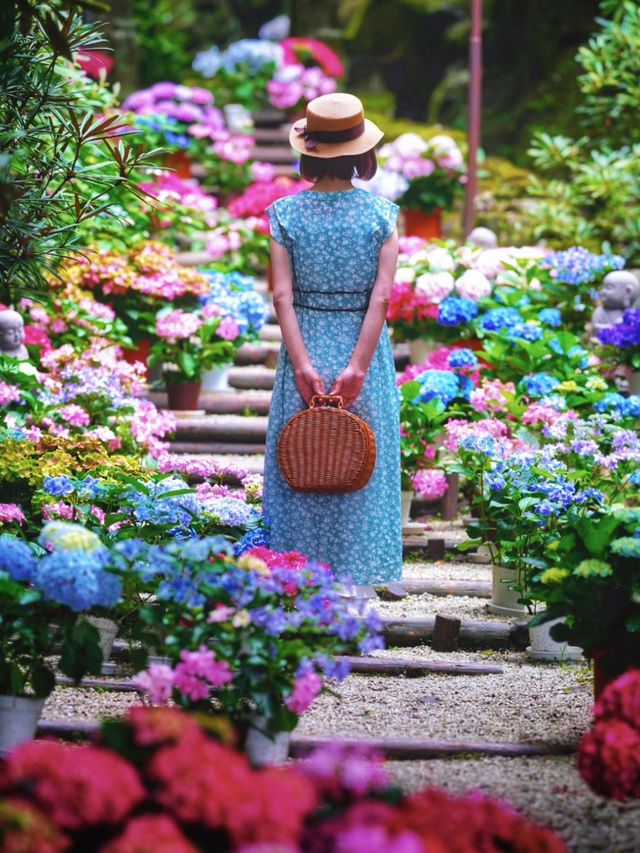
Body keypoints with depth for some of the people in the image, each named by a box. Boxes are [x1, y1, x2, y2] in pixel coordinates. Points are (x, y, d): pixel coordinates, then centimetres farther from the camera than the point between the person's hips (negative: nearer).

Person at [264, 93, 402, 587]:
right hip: (362, 345, 0)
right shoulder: (381, 213, -6)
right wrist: (358, 366, -14)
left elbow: (283, 295, -11)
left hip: (307, 346, 0)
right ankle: (356, 571, 14)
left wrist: (303, 362, -13)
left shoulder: (286, 213, -5)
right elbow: (381, 296, -13)